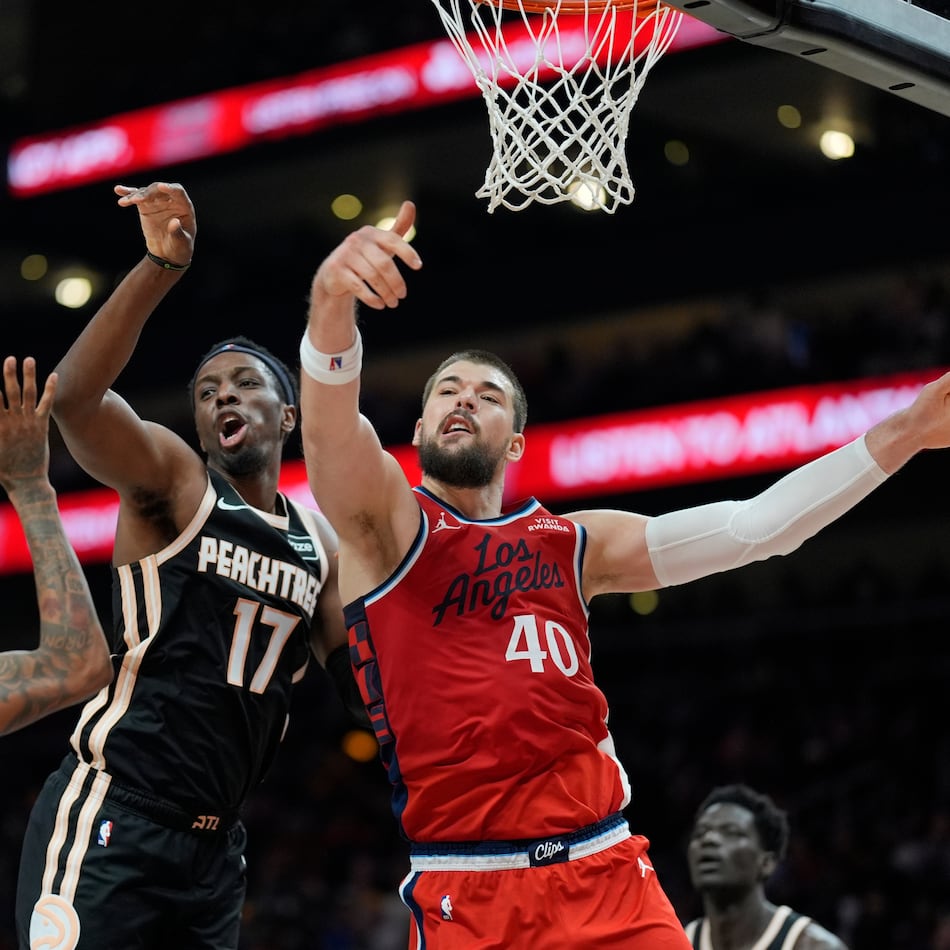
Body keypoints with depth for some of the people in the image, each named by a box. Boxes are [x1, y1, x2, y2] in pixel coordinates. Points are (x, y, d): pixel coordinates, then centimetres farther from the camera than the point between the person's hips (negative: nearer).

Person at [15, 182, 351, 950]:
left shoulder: (320, 542, 14)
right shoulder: (170, 475, -3)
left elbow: (365, 661, 22)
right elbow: (72, 397, -23)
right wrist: (161, 266, -33)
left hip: (215, 844, 7)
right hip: (109, 824, -7)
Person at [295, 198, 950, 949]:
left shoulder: (572, 544, 15)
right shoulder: (380, 520, 3)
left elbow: (753, 527, 11)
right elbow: (330, 424, -17)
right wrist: (333, 298, -38)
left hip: (607, 871, 4)